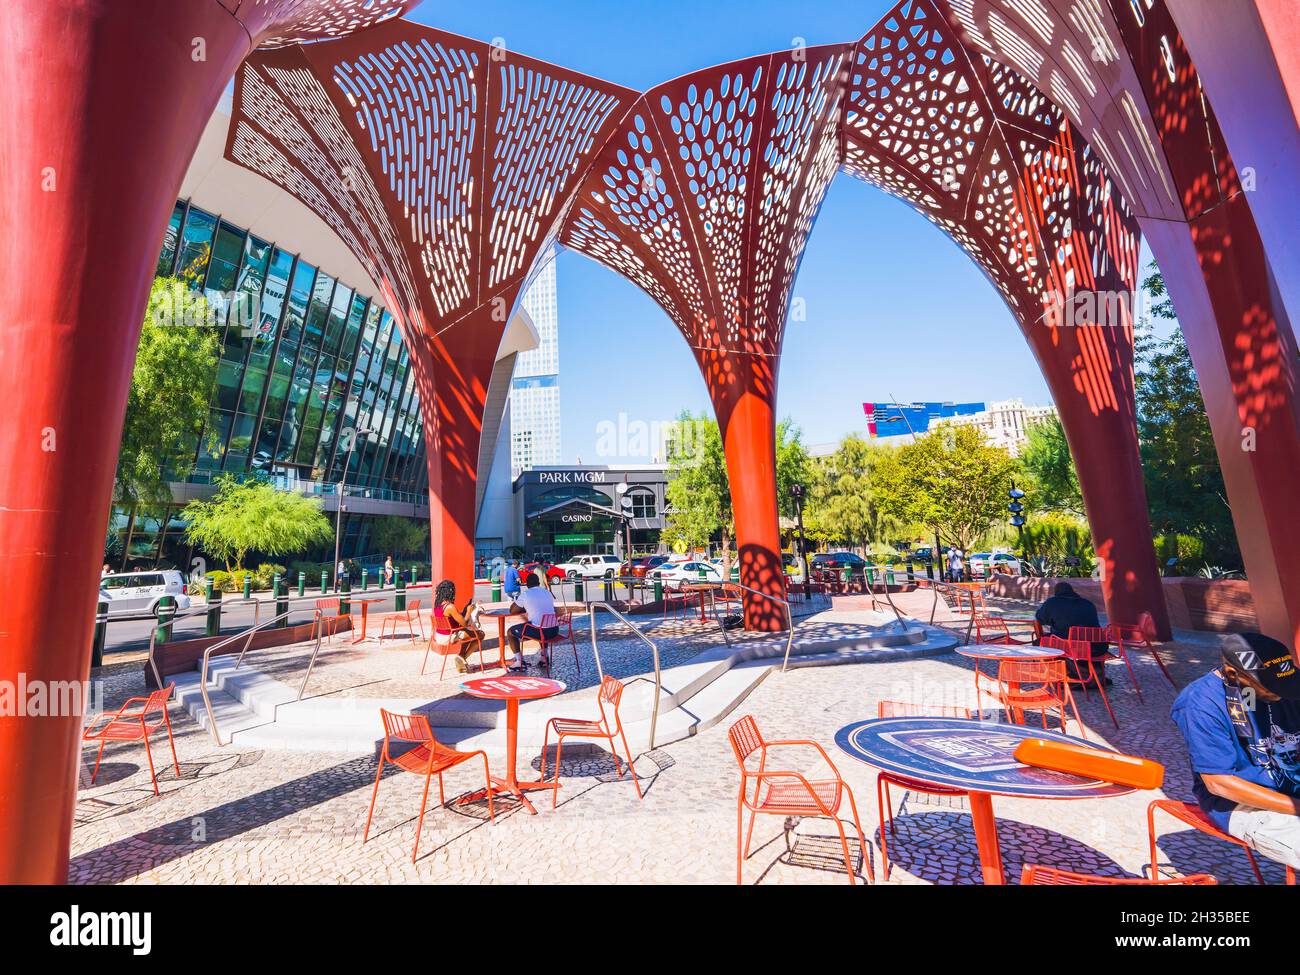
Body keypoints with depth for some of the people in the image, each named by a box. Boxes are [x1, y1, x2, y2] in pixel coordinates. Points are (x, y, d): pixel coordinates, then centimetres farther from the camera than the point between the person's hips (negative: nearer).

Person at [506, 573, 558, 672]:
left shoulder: (525, 594, -3)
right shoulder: (547, 592, 13)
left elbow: (512, 610, 8)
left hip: (538, 631, -6)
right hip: (554, 630, 6)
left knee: (510, 632, 16)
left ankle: (519, 662, 12)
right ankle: (543, 657, 37)